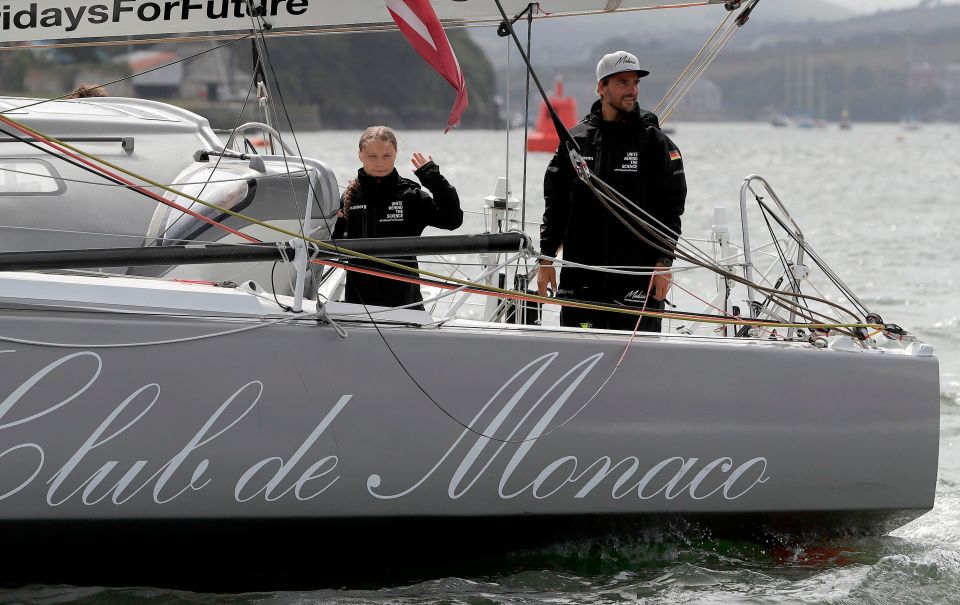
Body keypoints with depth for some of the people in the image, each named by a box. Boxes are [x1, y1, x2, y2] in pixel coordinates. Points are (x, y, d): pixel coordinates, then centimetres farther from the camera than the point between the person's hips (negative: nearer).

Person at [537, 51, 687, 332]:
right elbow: (555, 202, 12)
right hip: (580, 275, 3)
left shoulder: (655, 142, 1)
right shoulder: (576, 139, 8)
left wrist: (663, 262, -7)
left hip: (637, 279, -2)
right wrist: (546, 259, 7)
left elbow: (671, 206, 0)